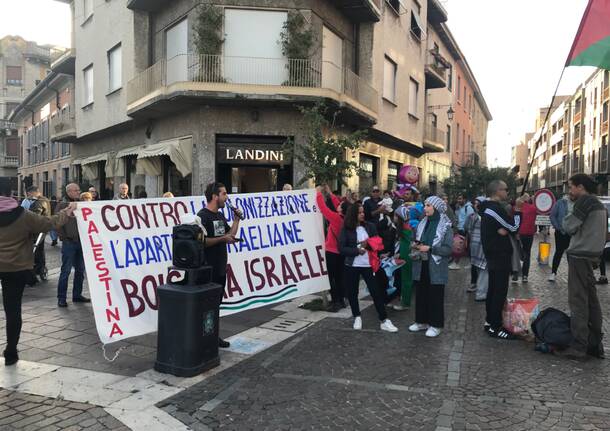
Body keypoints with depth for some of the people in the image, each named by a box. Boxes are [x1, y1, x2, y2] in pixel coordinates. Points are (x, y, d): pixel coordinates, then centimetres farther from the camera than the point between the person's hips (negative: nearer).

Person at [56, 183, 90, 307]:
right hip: (69, 242, -6)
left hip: (82, 241, 6)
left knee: (80, 270, 11)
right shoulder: (62, 205, -4)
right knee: (66, 270, -2)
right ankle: (61, 298, 5)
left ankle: (77, 295, 22)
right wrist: (63, 237, -12)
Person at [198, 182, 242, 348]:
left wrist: (236, 219, 6)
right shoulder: (202, 216, -13)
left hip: (221, 268, 9)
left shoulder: (220, 215, 15)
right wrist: (222, 239, -20)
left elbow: (230, 234, 15)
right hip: (208, 270, -9)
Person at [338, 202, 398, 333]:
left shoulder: (370, 226, 3)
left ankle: (384, 321, 6)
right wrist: (357, 250, -19)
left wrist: (368, 244, -13)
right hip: (351, 265, -1)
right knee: (352, 292, 8)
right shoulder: (346, 229, -4)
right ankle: (357, 317, 27)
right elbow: (341, 248, -8)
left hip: (368, 264, 1)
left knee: (376, 291, -1)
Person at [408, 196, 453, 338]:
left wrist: (429, 248, -20)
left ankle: (435, 325, 16)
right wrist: (416, 245, -3)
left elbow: (448, 249, -14)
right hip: (421, 266, 6)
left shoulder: (445, 226, -9)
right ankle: (422, 321, 26)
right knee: (420, 294, 12)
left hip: (436, 269, -5)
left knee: (435, 297, 3)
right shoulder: (423, 223, 8)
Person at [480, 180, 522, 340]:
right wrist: (517, 210, -2)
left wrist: (505, 229, -10)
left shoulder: (488, 207, 12)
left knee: (493, 289, 16)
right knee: (500, 291, -5)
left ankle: (490, 321, 25)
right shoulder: (496, 209, -19)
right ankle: (495, 327, 1)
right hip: (500, 256, -10)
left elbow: (506, 228, 11)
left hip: (492, 255, 10)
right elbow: (515, 227, -13)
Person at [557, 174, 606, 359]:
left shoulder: (585, 201, -12)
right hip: (593, 255, 10)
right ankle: (595, 344, 19)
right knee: (591, 300, 13)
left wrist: (566, 218, 5)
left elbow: (569, 227, -13)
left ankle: (578, 347, -7)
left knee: (578, 302, -8)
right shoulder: (598, 203, 18)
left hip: (580, 256, -9)